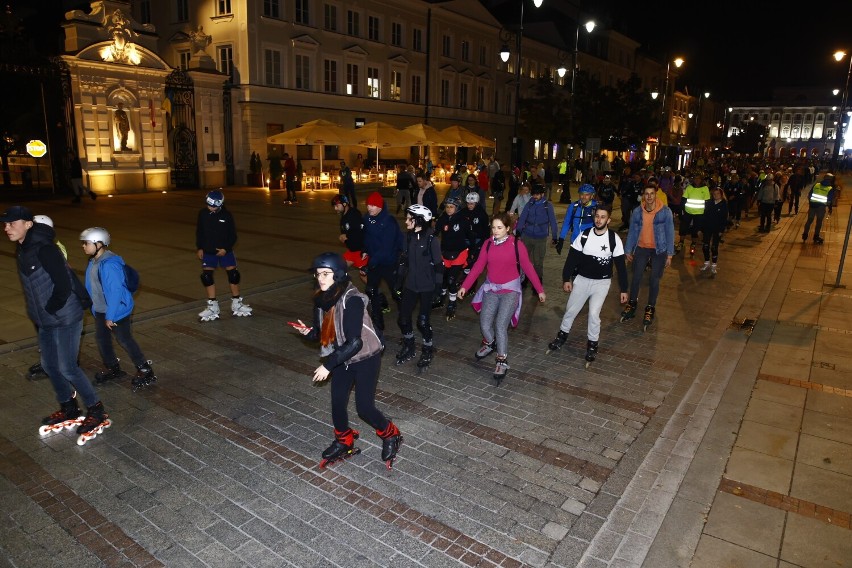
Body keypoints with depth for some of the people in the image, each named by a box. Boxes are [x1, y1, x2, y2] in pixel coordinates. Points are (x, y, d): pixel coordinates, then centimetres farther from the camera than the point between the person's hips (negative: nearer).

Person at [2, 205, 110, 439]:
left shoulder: (44, 249, -21)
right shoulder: (22, 250, 7)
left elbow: (63, 286, -23)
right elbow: (31, 287, 15)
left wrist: (49, 311, -12)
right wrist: (38, 315, 9)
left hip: (65, 318, -9)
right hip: (45, 321, 9)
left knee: (67, 368, -4)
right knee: (49, 365, 16)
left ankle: (97, 413, 9)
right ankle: (69, 409, 33)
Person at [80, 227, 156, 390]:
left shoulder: (109, 264, -27)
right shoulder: (93, 262, 3)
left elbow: (115, 291, -27)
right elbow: (92, 288, 13)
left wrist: (110, 316, -23)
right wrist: (94, 308, 18)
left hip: (117, 310, -9)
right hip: (100, 310, 9)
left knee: (125, 341, 0)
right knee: (101, 338, 18)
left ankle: (145, 371, 14)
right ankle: (111, 368, 37)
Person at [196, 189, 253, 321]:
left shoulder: (226, 215, -9)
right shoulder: (203, 214, -4)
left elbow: (233, 235, -4)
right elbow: (199, 232, 6)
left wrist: (226, 248, -14)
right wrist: (199, 248, 0)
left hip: (225, 250, -1)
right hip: (208, 251, 2)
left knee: (233, 274, -4)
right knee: (206, 276, -4)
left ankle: (236, 304, 12)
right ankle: (213, 306, 8)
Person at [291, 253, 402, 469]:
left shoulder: (352, 300, -29)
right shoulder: (321, 298, -6)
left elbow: (354, 342, -31)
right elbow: (324, 333, 5)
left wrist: (328, 365, -27)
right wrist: (309, 332, -17)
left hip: (366, 358, -7)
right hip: (343, 357, 7)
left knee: (364, 408, -1)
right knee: (337, 402, 12)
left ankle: (391, 436, 27)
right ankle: (343, 443, 37)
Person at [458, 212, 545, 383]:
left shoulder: (517, 244, -10)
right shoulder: (488, 244, 0)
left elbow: (528, 268, -5)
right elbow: (478, 266, 0)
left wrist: (540, 290, -3)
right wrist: (464, 286, -5)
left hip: (510, 290, -3)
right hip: (491, 289, 4)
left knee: (500, 325, -14)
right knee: (485, 324, -1)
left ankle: (502, 361, 5)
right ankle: (490, 343, 34)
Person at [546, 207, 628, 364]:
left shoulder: (614, 239, -11)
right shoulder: (584, 235, -7)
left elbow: (620, 265, -6)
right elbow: (572, 257, -1)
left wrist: (623, 289, -6)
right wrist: (566, 278, -4)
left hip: (602, 282, -2)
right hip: (582, 279, 2)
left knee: (594, 313, -11)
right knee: (571, 309, 10)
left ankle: (592, 344, 12)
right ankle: (562, 335, 34)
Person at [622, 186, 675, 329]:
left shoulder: (665, 211, -12)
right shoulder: (637, 211, -5)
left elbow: (670, 233, -7)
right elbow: (632, 231, 4)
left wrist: (669, 254, -8)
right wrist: (628, 250, 5)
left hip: (659, 250, -2)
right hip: (641, 248, 2)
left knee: (654, 280, 3)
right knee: (636, 277, 5)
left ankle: (650, 308, 20)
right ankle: (632, 303, 26)